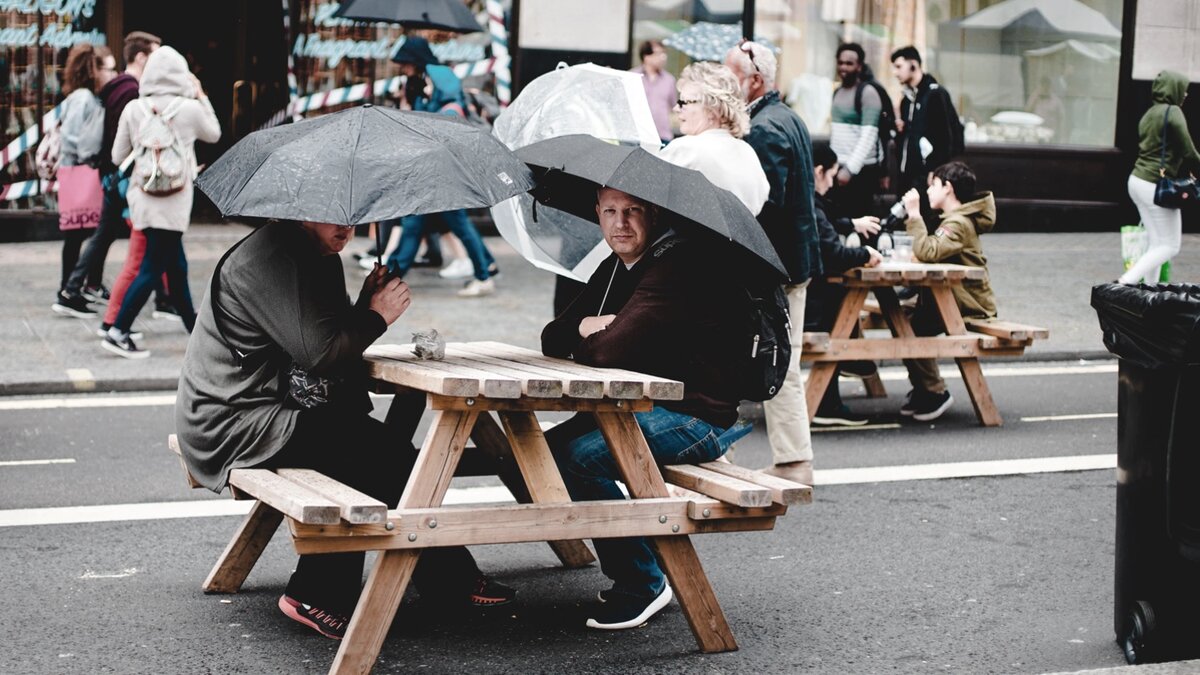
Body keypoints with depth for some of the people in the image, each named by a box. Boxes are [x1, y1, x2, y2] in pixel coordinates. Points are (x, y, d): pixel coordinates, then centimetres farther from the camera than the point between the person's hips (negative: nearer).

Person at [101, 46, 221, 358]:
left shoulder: (133, 109, -1)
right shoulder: (190, 108, -8)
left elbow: (118, 156, 5)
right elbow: (214, 134, 12)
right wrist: (201, 96, 17)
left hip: (142, 197, 5)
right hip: (172, 201, -5)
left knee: (176, 266, 15)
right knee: (152, 268, -3)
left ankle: (194, 327, 26)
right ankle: (118, 332, -7)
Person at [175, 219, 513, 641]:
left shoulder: (321, 258, 16)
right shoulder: (267, 259, -15)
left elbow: (338, 341, 17)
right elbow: (320, 353, -22)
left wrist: (366, 304, 0)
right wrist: (377, 315, -8)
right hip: (231, 426, -10)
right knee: (380, 452, -18)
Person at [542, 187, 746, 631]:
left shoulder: (678, 265, -19)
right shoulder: (614, 269, 12)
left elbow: (612, 350, -29)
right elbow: (552, 338, 13)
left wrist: (582, 342, -5)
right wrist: (584, 326, -11)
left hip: (696, 418, -10)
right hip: (642, 409, 10)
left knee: (575, 457, -23)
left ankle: (643, 585, -9)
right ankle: (627, 571, 14)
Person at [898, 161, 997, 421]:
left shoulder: (958, 224, -17)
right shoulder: (956, 219, 17)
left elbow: (927, 252, -30)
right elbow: (931, 252, 14)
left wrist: (914, 214, -23)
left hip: (968, 304, -10)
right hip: (957, 298, 10)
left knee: (912, 330, -21)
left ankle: (936, 392, -8)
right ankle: (923, 390, 7)